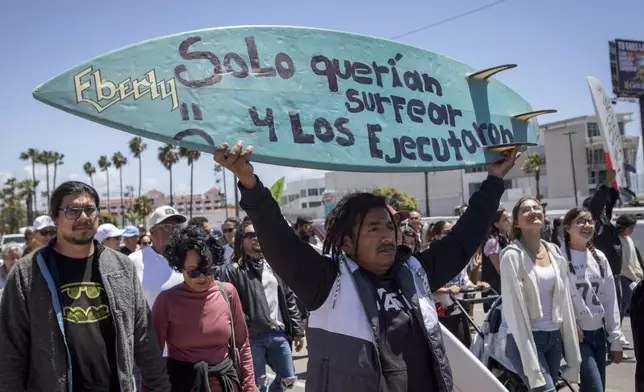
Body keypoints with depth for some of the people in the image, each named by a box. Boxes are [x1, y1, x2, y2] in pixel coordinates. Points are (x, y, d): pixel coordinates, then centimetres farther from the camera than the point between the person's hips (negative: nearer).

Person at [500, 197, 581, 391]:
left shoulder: (555, 252, 8)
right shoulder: (512, 255, -10)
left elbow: (565, 302, 10)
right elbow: (514, 310, -14)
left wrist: (573, 354, 8)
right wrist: (531, 365, -17)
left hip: (555, 337, 6)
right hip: (529, 338, -6)